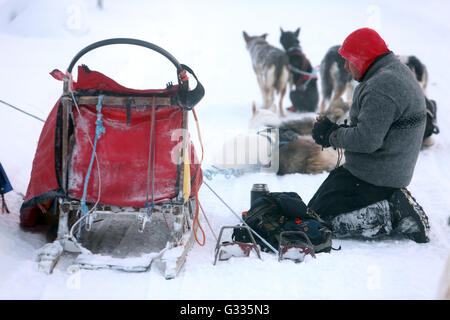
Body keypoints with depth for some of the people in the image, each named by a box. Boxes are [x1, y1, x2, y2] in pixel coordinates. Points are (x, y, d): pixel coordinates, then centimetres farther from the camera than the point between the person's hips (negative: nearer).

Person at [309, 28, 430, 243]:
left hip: (371, 179, -11)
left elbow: (367, 140, -29)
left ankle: (393, 214, -11)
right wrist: (340, 128, 4)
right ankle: (393, 204, 8)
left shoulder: (380, 88, -22)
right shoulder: (399, 73, 13)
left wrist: (332, 135, -13)